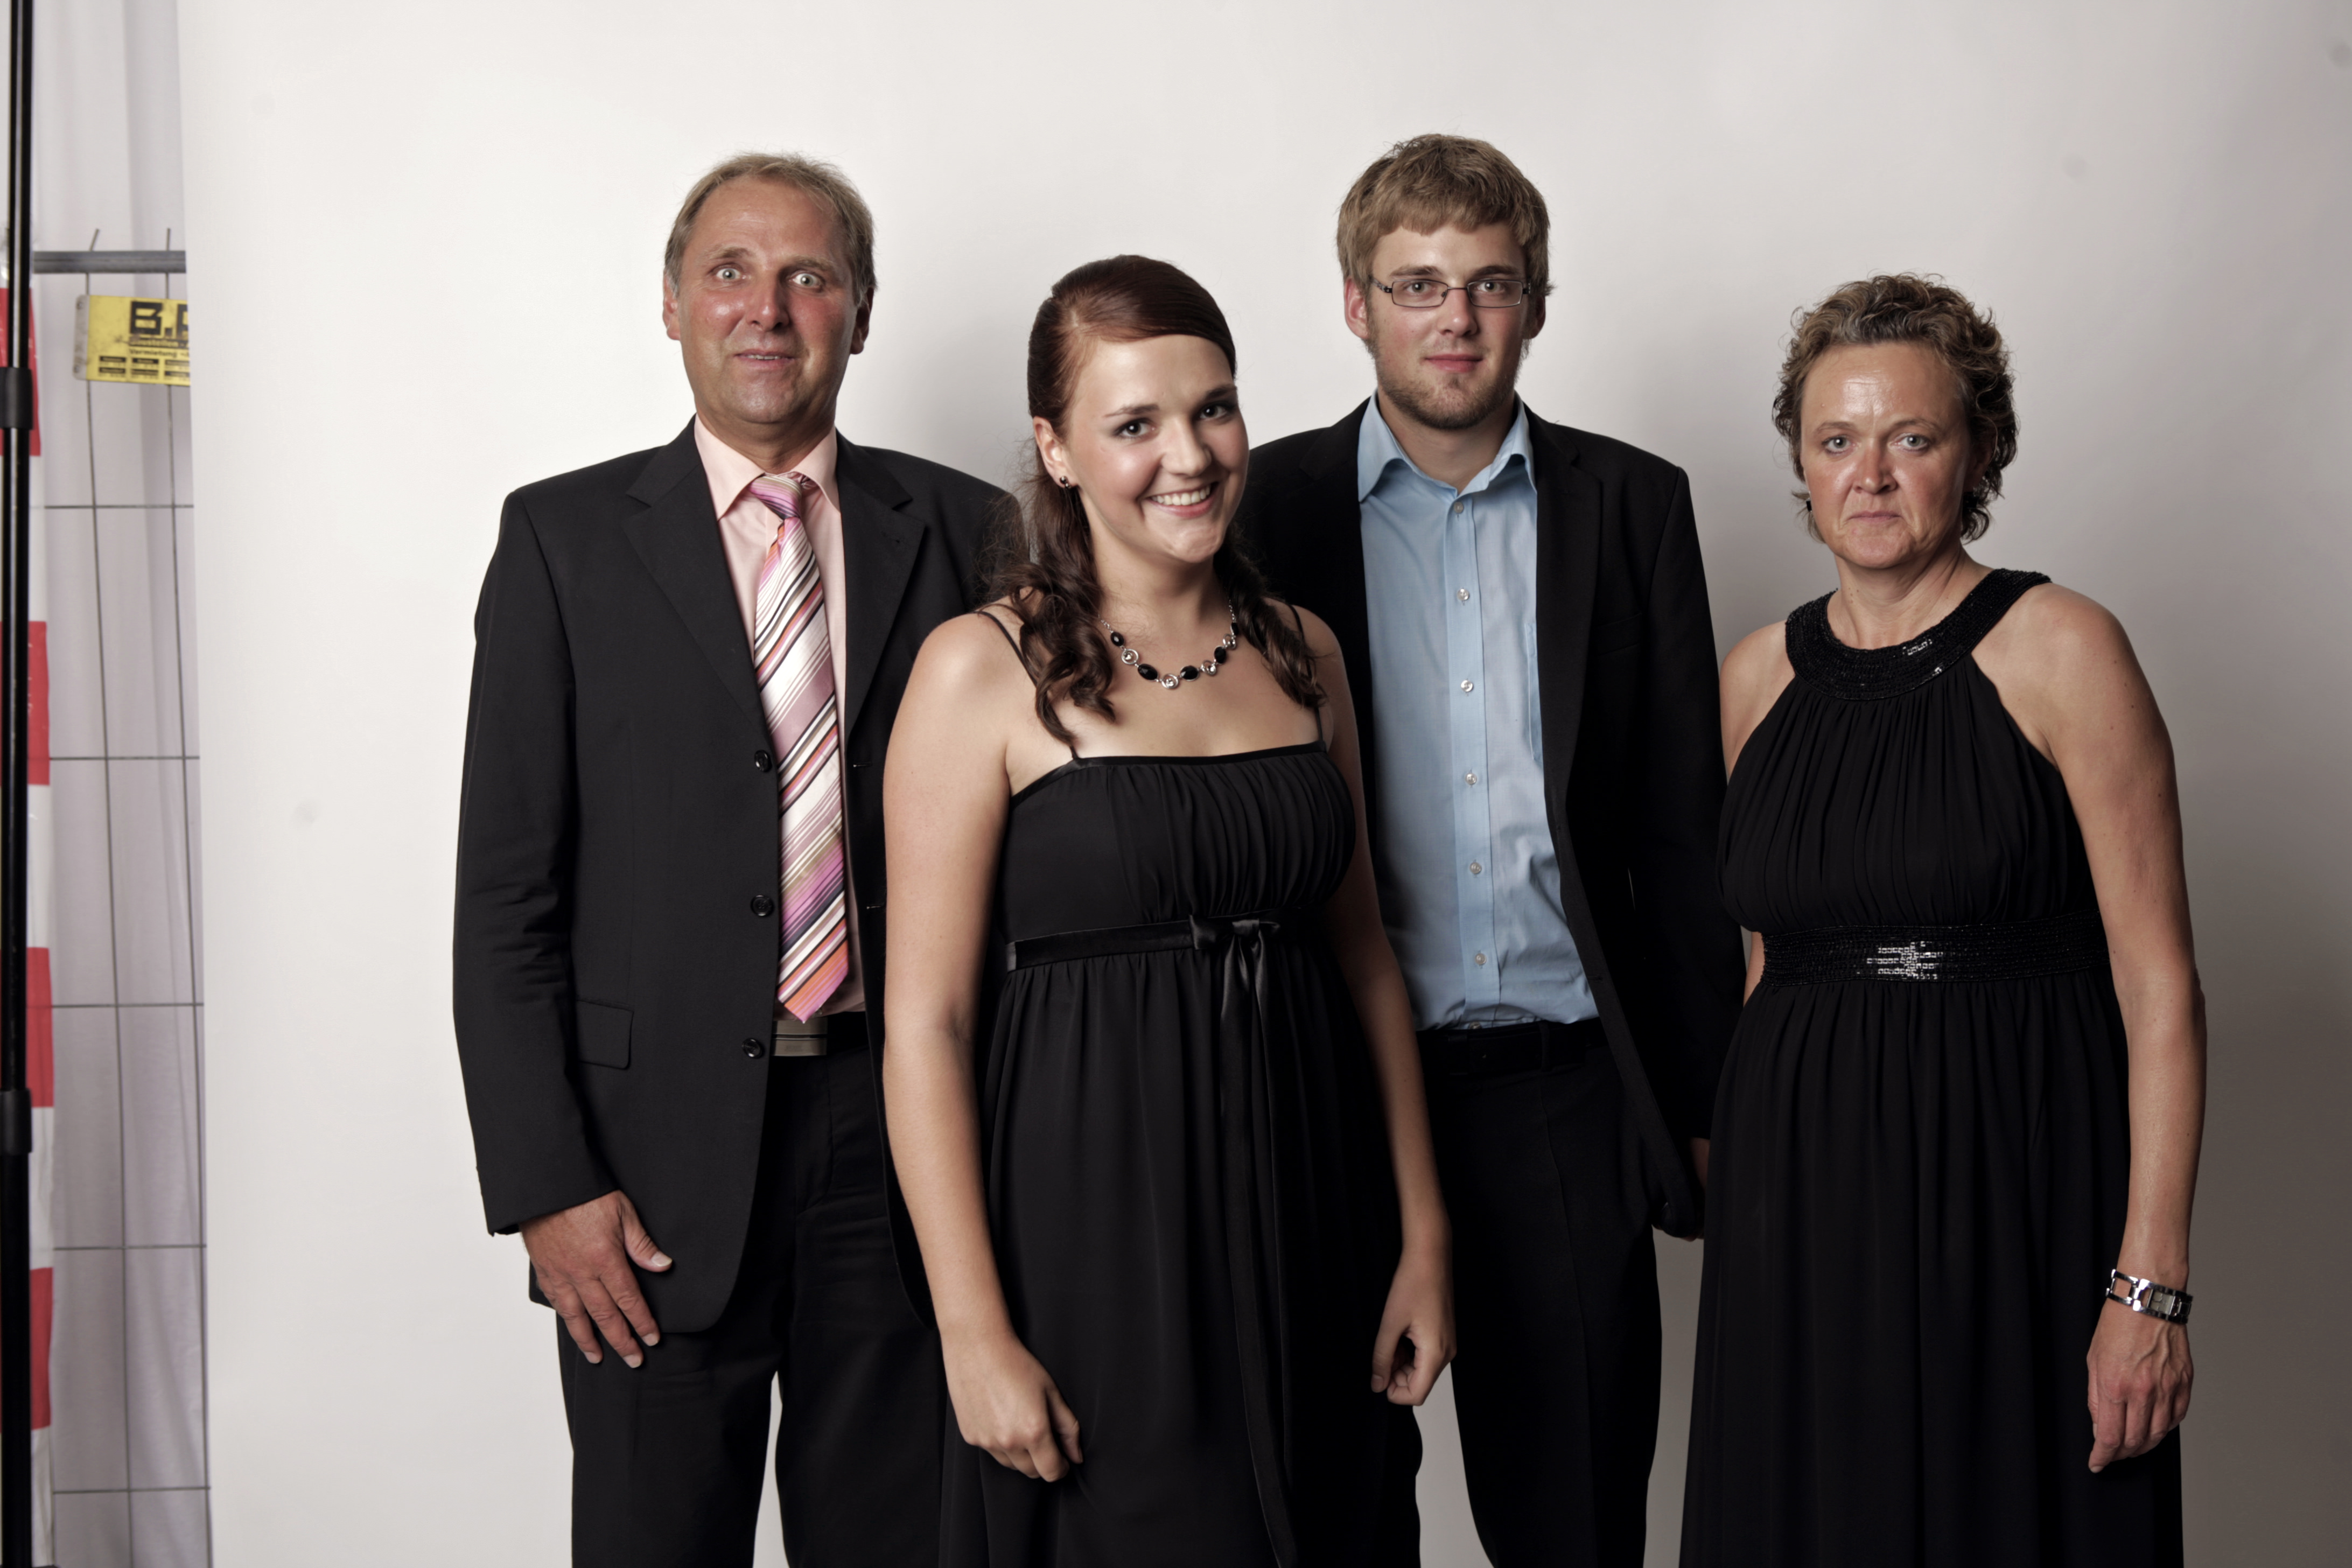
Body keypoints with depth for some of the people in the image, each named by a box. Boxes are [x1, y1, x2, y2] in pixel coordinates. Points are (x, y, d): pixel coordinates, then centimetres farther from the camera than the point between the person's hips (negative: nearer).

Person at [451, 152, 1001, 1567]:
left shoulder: (960, 532, 7)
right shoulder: (567, 537, 3)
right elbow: (505, 889, 0)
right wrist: (546, 1184, -7)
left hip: (903, 1138, 1)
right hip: (657, 1169, -1)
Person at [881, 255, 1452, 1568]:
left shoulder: (1302, 654, 8)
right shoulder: (987, 671, -7)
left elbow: (1362, 953, 13)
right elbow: (926, 1022, -10)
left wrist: (1423, 1236, 8)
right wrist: (975, 1333, -14)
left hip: (1304, 1212, 5)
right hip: (1091, 1206, -5)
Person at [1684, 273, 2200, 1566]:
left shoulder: (2059, 652, -6)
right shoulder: (1758, 680, 9)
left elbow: (2160, 986, -9)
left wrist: (2150, 1285, -15)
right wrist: (1736, 1176, 14)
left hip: (2022, 1182, -4)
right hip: (1802, 1196, 4)